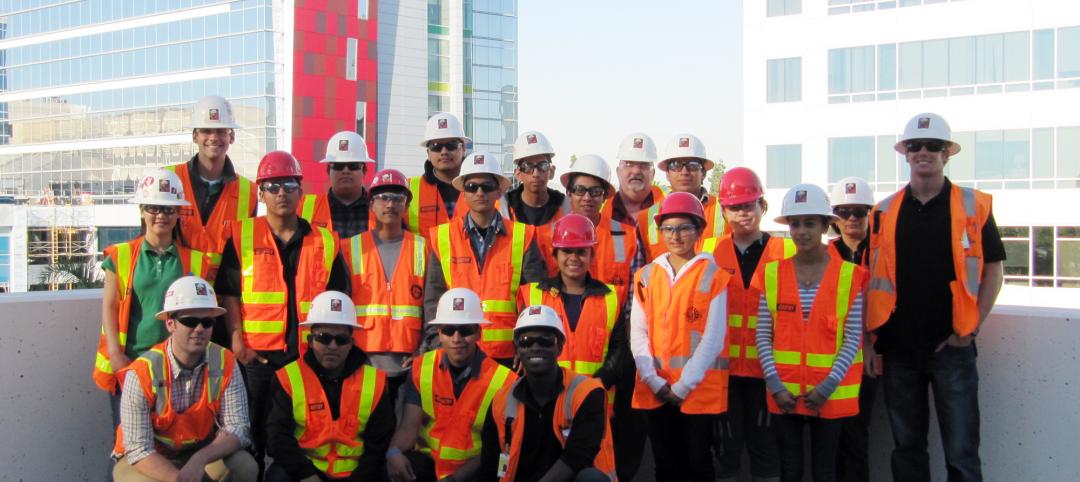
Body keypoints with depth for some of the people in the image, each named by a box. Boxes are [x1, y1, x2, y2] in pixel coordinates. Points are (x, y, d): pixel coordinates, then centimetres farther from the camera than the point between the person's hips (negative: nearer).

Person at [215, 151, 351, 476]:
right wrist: (237, 341, -8)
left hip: (309, 355, 1)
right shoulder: (241, 236, 5)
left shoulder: (324, 242, 9)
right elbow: (229, 294, 2)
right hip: (257, 355, -1)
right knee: (254, 433, 5)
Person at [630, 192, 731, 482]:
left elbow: (713, 338, -9)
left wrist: (683, 386, -12)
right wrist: (654, 381, -8)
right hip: (656, 389, 3)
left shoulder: (713, 276, -3)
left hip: (699, 389, -3)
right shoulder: (646, 276, 8)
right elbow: (638, 333, 3)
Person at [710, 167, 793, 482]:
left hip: (767, 364, -1)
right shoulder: (710, 251, 6)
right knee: (726, 442, 7)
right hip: (722, 364, 1)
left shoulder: (786, 251, 2)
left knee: (765, 441, 8)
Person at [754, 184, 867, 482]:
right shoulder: (771, 274, 2)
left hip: (830, 392, -1)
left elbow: (853, 338, -4)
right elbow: (763, 335, 1)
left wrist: (828, 386, -12)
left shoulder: (849, 276, -2)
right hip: (784, 391, 1)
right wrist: (775, 384, -8)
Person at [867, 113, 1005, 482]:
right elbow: (873, 278, 9)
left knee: (961, 452, -1)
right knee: (907, 447, 12)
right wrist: (871, 339, 2)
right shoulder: (885, 212, 6)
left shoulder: (973, 207, 0)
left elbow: (993, 271, 2)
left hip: (951, 347, -3)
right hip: (898, 347, 3)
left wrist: (970, 328, -5)